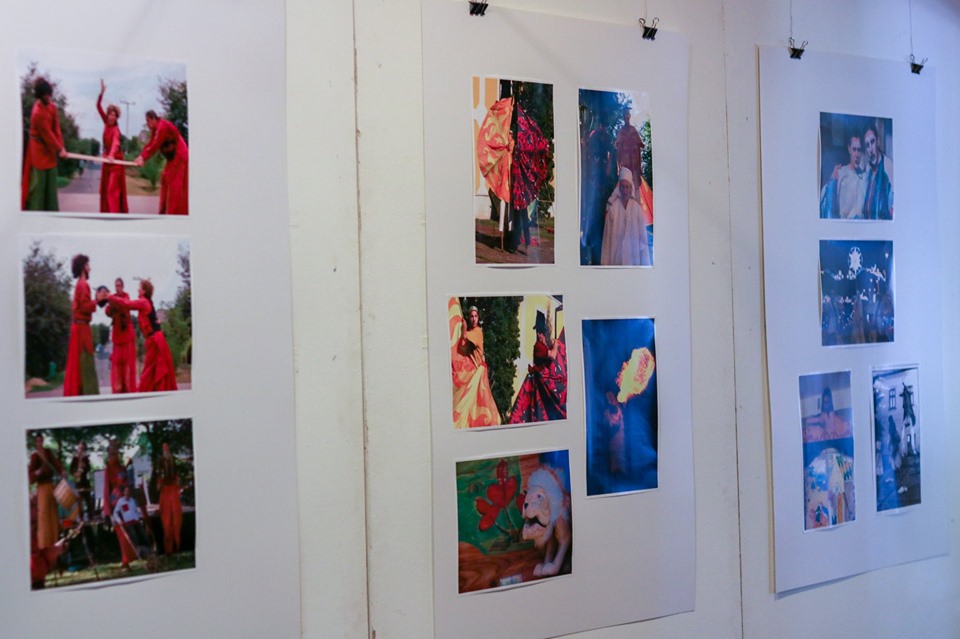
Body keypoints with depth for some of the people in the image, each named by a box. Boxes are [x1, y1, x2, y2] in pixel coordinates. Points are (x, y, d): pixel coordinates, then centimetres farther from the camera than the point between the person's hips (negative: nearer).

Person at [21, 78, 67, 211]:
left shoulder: (52, 106, 1)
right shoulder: (38, 113, -24)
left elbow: (56, 128, 0)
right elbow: (48, 135, -19)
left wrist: (61, 146, -8)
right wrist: (59, 150, -12)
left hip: (50, 150, 8)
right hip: (40, 150, -8)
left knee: (51, 181, 11)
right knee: (38, 181, -4)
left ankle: (51, 209, 18)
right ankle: (35, 208, 2)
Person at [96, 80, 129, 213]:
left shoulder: (116, 129, -18)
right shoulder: (106, 124, 2)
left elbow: (115, 143, -36)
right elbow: (98, 107, 2)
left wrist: (111, 155, -55)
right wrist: (102, 92, -11)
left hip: (115, 160, -8)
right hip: (107, 158, 8)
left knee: (113, 188, -12)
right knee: (105, 188, 10)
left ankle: (115, 213, -14)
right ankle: (106, 211, 16)